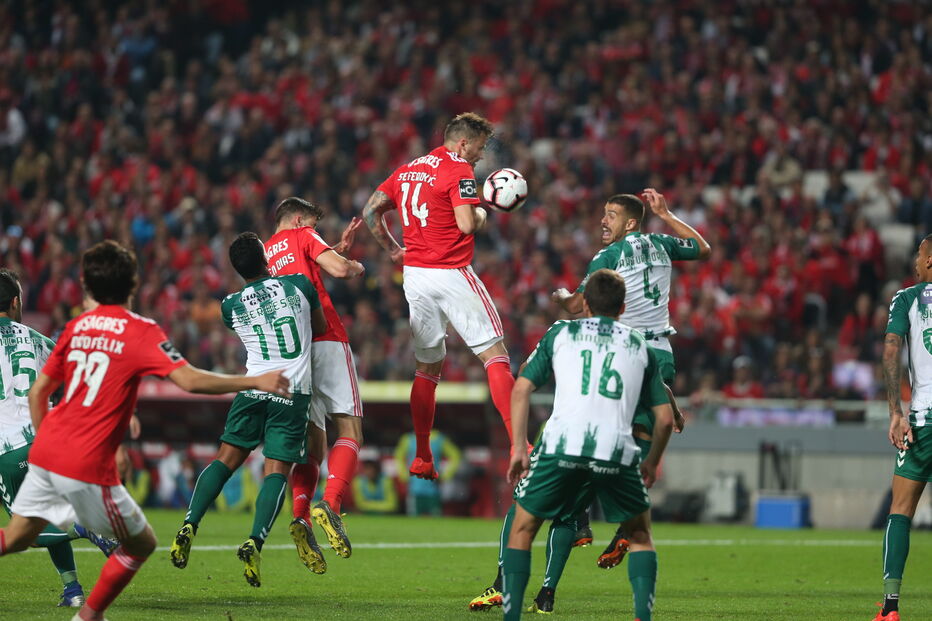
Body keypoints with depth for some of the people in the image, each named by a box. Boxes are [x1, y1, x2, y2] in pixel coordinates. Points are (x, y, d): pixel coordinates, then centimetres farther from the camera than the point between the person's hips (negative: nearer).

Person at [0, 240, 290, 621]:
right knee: (142, 544, 12)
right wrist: (257, 382, -13)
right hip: (87, 467, -6)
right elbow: (190, 381, -19)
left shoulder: (76, 327, 11)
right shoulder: (140, 332, -8)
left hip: (45, 452, 6)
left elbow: (38, 391, 16)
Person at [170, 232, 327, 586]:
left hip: (253, 387, 2)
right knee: (277, 470, -3)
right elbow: (321, 327, 18)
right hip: (293, 391, -2)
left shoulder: (231, 306, 4)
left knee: (227, 459, 10)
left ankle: (190, 525, -4)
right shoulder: (299, 285, 1)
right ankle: (255, 541, -20)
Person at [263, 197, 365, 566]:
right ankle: (330, 505, -29)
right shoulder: (302, 236, 7)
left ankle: (300, 517, -18)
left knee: (313, 445, 7)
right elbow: (338, 270, -6)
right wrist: (357, 267, 15)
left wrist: (340, 246, 33)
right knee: (349, 430, -6)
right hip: (325, 342, -6)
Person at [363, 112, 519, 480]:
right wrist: (482, 212, 3)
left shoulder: (408, 170, 15)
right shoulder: (459, 170, -8)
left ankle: (422, 458, 13)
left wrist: (393, 250, 24)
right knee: (494, 354, -6)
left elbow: (371, 211, 16)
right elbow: (467, 225, -18)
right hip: (451, 273, -7)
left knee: (427, 364, 15)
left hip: (414, 273, 7)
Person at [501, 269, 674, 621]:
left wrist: (519, 447, 15)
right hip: (617, 452, 1)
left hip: (561, 446, -1)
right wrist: (652, 462, 34)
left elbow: (521, 390, 11)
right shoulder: (641, 347, 22)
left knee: (522, 529, 17)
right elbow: (665, 419, 18)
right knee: (640, 535, 22)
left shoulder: (560, 333, 20)